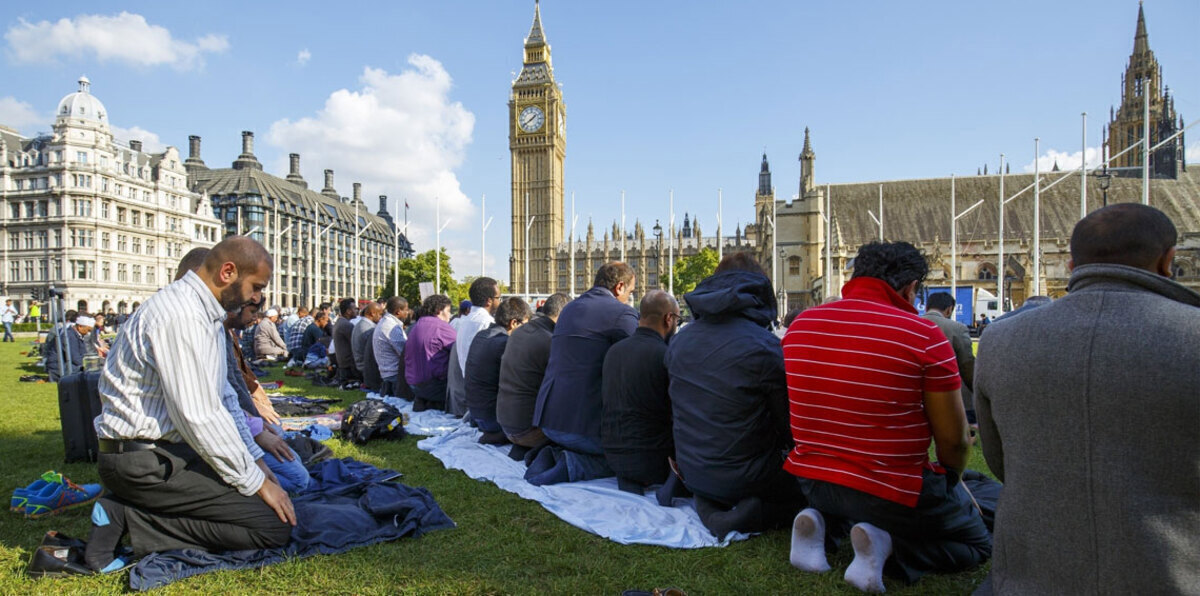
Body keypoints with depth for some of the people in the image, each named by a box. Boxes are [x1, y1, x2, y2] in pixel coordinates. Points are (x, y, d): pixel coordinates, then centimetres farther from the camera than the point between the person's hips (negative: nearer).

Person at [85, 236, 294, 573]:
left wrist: (252, 462, 14)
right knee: (275, 524, -16)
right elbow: (198, 418, -23)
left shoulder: (204, 312, 12)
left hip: (167, 449, 10)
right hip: (144, 461, -10)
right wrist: (255, 480, -14)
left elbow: (215, 402, 17)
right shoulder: (182, 316, -20)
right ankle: (126, 519, -8)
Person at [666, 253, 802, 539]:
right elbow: (789, 426, -11)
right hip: (744, 479, -6)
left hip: (690, 472, 7)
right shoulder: (763, 346, -20)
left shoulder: (677, 341, 0)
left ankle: (706, 504, 6)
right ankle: (753, 513, -9)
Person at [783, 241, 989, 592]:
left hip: (809, 480, 5)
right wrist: (953, 482, 14)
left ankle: (822, 523, 6)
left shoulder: (800, 325, -2)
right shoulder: (924, 336, -16)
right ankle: (886, 544, -6)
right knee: (979, 543, 23)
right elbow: (953, 440, -8)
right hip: (893, 491, -5)